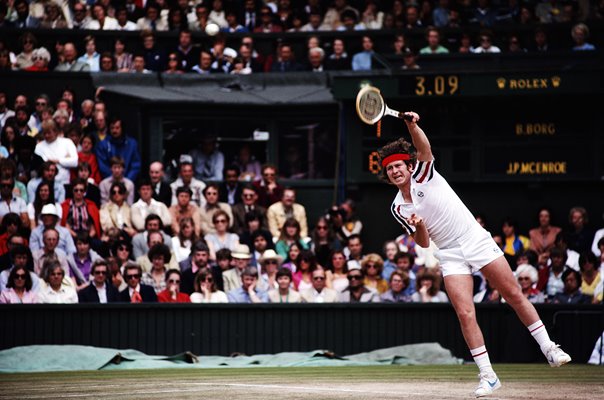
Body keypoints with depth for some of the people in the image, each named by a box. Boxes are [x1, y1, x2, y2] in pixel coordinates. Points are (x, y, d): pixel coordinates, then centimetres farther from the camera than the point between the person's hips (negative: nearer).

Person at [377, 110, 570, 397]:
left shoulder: (423, 173, -2)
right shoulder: (398, 208, 5)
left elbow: (424, 149, -23)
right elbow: (423, 243, 4)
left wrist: (412, 126, -43)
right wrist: (419, 227, -19)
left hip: (477, 241, -2)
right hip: (451, 255, 2)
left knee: (514, 295, -1)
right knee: (465, 314, -12)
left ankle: (550, 350, 10)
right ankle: (488, 376, -6)